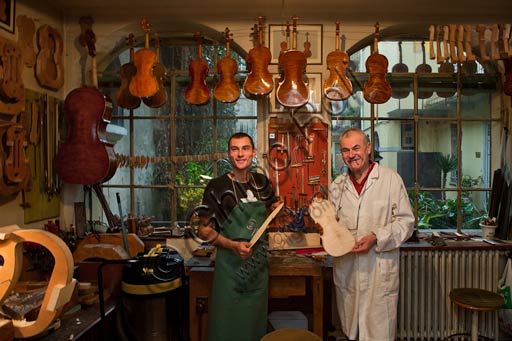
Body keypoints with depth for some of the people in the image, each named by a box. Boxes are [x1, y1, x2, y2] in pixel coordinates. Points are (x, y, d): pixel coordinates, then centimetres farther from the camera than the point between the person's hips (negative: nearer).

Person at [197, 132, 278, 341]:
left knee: (256, 323, 18)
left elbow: (272, 211, 21)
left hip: (259, 265, 4)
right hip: (231, 267, -4)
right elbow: (204, 230, -8)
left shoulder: (262, 182, 3)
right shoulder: (217, 186, -11)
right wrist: (234, 246, -20)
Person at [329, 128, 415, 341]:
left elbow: (405, 221, -4)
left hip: (379, 269, -4)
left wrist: (376, 238, -17)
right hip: (345, 269, 4)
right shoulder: (337, 185, 8)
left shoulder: (390, 179, -5)